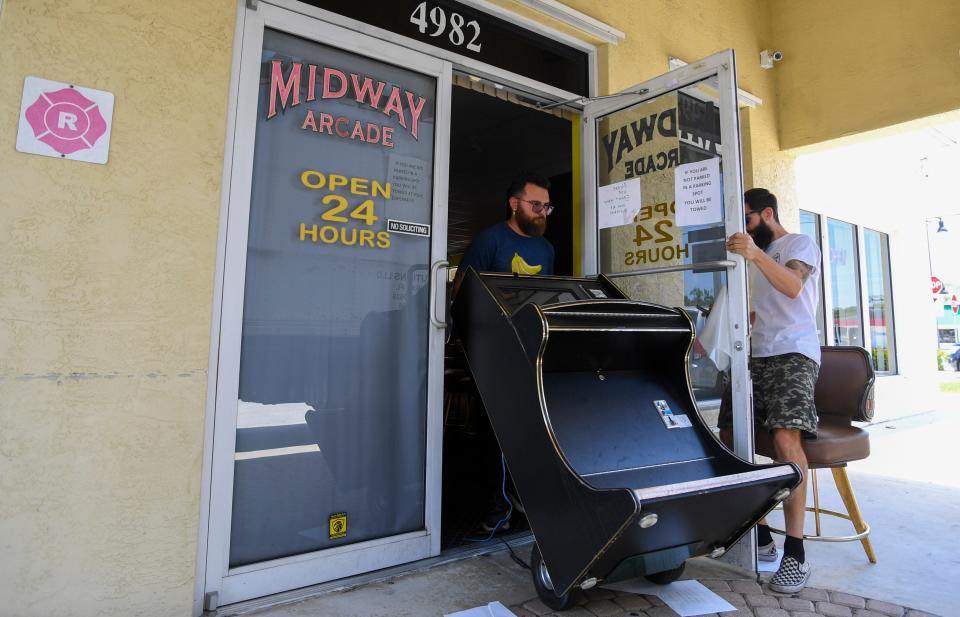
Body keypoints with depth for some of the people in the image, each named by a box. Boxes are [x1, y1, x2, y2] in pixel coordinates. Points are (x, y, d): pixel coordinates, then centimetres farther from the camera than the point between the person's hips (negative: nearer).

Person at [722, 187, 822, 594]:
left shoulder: (800, 244, 5)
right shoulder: (754, 255, 25)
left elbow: (792, 287, -17)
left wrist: (756, 254, -33)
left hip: (793, 354, -7)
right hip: (754, 356, 7)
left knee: (786, 438, -25)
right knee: (731, 437, -3)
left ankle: (795, 554, -18)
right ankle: (760, 538, 8)